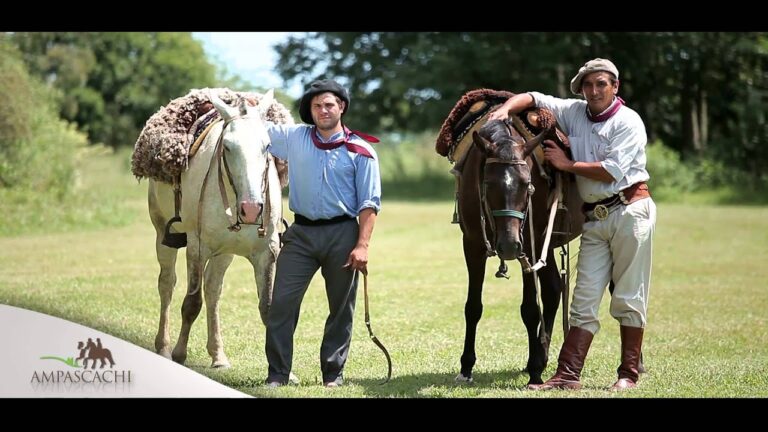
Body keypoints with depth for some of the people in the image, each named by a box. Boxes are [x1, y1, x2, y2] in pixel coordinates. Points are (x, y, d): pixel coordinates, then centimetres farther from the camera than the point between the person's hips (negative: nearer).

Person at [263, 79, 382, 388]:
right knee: (282, 302, -3)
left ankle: (333, 373, 16)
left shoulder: (360, 151, -1)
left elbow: (369, 202, -4)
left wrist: (362, 245, -12)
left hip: (342, 234, -2)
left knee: (341, 307, 5)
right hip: (301, 233, 2)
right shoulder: (294, 138, 7)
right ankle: (277, 374, 2)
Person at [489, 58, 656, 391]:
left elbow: (612, 171, -14)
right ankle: (567, 375, -2)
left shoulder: (628, 122, -5)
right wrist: (506, 109, -7)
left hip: (630, 211, -5)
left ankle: (629, 373, 6)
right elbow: (531, 98, 13)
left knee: (629, 298, 0)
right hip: (595, 219, 5)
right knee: (584, 299, 1)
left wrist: (567, 164, -9)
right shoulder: (574, 112, 11)